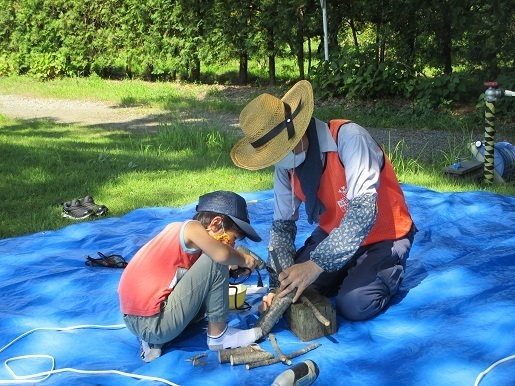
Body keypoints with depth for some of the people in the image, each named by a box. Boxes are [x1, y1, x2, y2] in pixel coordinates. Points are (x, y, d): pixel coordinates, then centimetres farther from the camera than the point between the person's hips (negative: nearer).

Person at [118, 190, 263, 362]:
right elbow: (221, 254, -26)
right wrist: (243, 259, -5)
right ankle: (218, 335, 3)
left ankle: (152, 341, 13)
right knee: (215, 262, -10)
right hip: (153, 324, -10)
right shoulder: (192, 227, -9)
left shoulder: (176, 227, 14)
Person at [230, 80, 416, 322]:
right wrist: (278, 287, -17)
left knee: (354, 305, -23)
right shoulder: (286, 163, -9)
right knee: (292, 288, -6)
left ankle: (392, 267, 8)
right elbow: (282, 224, -3)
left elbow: (363, 211, -37)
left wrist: (316, 265, -41)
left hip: (383, 236, -6)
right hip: (333, 234, 6)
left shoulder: (348, 138, -30)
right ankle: (349, 271, 19)